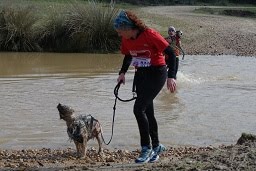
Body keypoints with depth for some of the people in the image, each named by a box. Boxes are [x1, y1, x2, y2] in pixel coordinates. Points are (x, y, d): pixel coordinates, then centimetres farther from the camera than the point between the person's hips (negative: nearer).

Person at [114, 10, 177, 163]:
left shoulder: (150, 35, -22)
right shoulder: (126, 40, -2)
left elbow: (171, 53, -20)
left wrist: (171, 76, -27)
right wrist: (123, 72, 3)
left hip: (157, 73, -7)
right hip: (141, 75, 8)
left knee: (139, 108, -17)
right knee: (147, 111, 13)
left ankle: (146, 148, -7)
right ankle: (156, 146, 29)